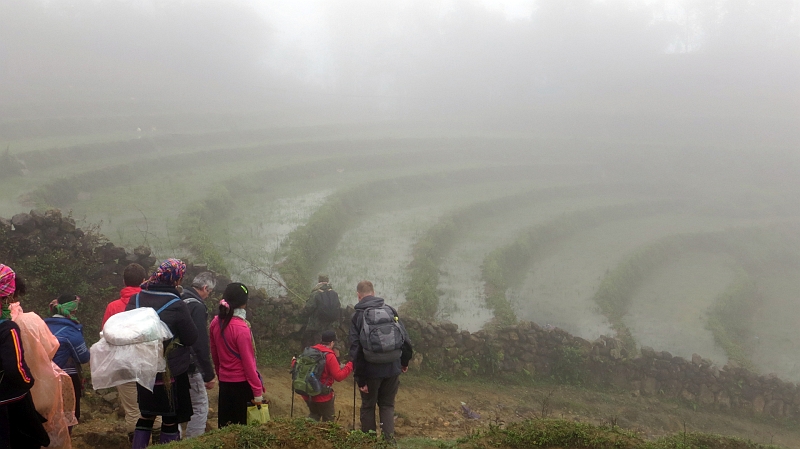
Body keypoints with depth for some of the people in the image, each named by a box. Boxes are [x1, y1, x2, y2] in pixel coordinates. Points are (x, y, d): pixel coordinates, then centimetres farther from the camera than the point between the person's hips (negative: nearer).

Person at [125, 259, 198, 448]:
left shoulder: (135, 300, -3)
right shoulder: (176, 305, -18)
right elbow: (191, 338, -10)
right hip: (171, 372, -5)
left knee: (146, 416, 20)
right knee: (170, 419, 8)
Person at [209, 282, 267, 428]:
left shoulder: (215, 323, 0)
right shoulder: (241, 328, -19)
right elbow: (248, 363, -18)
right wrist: (258, 392, -13)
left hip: (224, 382, 6)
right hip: (242, 383, -6)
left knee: (225, 426, 15)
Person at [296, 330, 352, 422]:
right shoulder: (329, 356, -19)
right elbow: (339, 376, -19)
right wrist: (350, 365, -12)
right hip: (322, 396, -6)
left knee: (314, 414, 27)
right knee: (328, 420, 12)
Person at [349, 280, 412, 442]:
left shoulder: (357, 316, -6)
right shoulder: (390, 310, 1)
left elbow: (355, 350, -11)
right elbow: (406, 339, 2)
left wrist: (360, 378, -8)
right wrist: (404, 362, 17)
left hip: (371, 370, -2)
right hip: (393, 368, 2)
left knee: (368, 406, 15)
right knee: (388, 405, 17)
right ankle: (389, 439, 7)